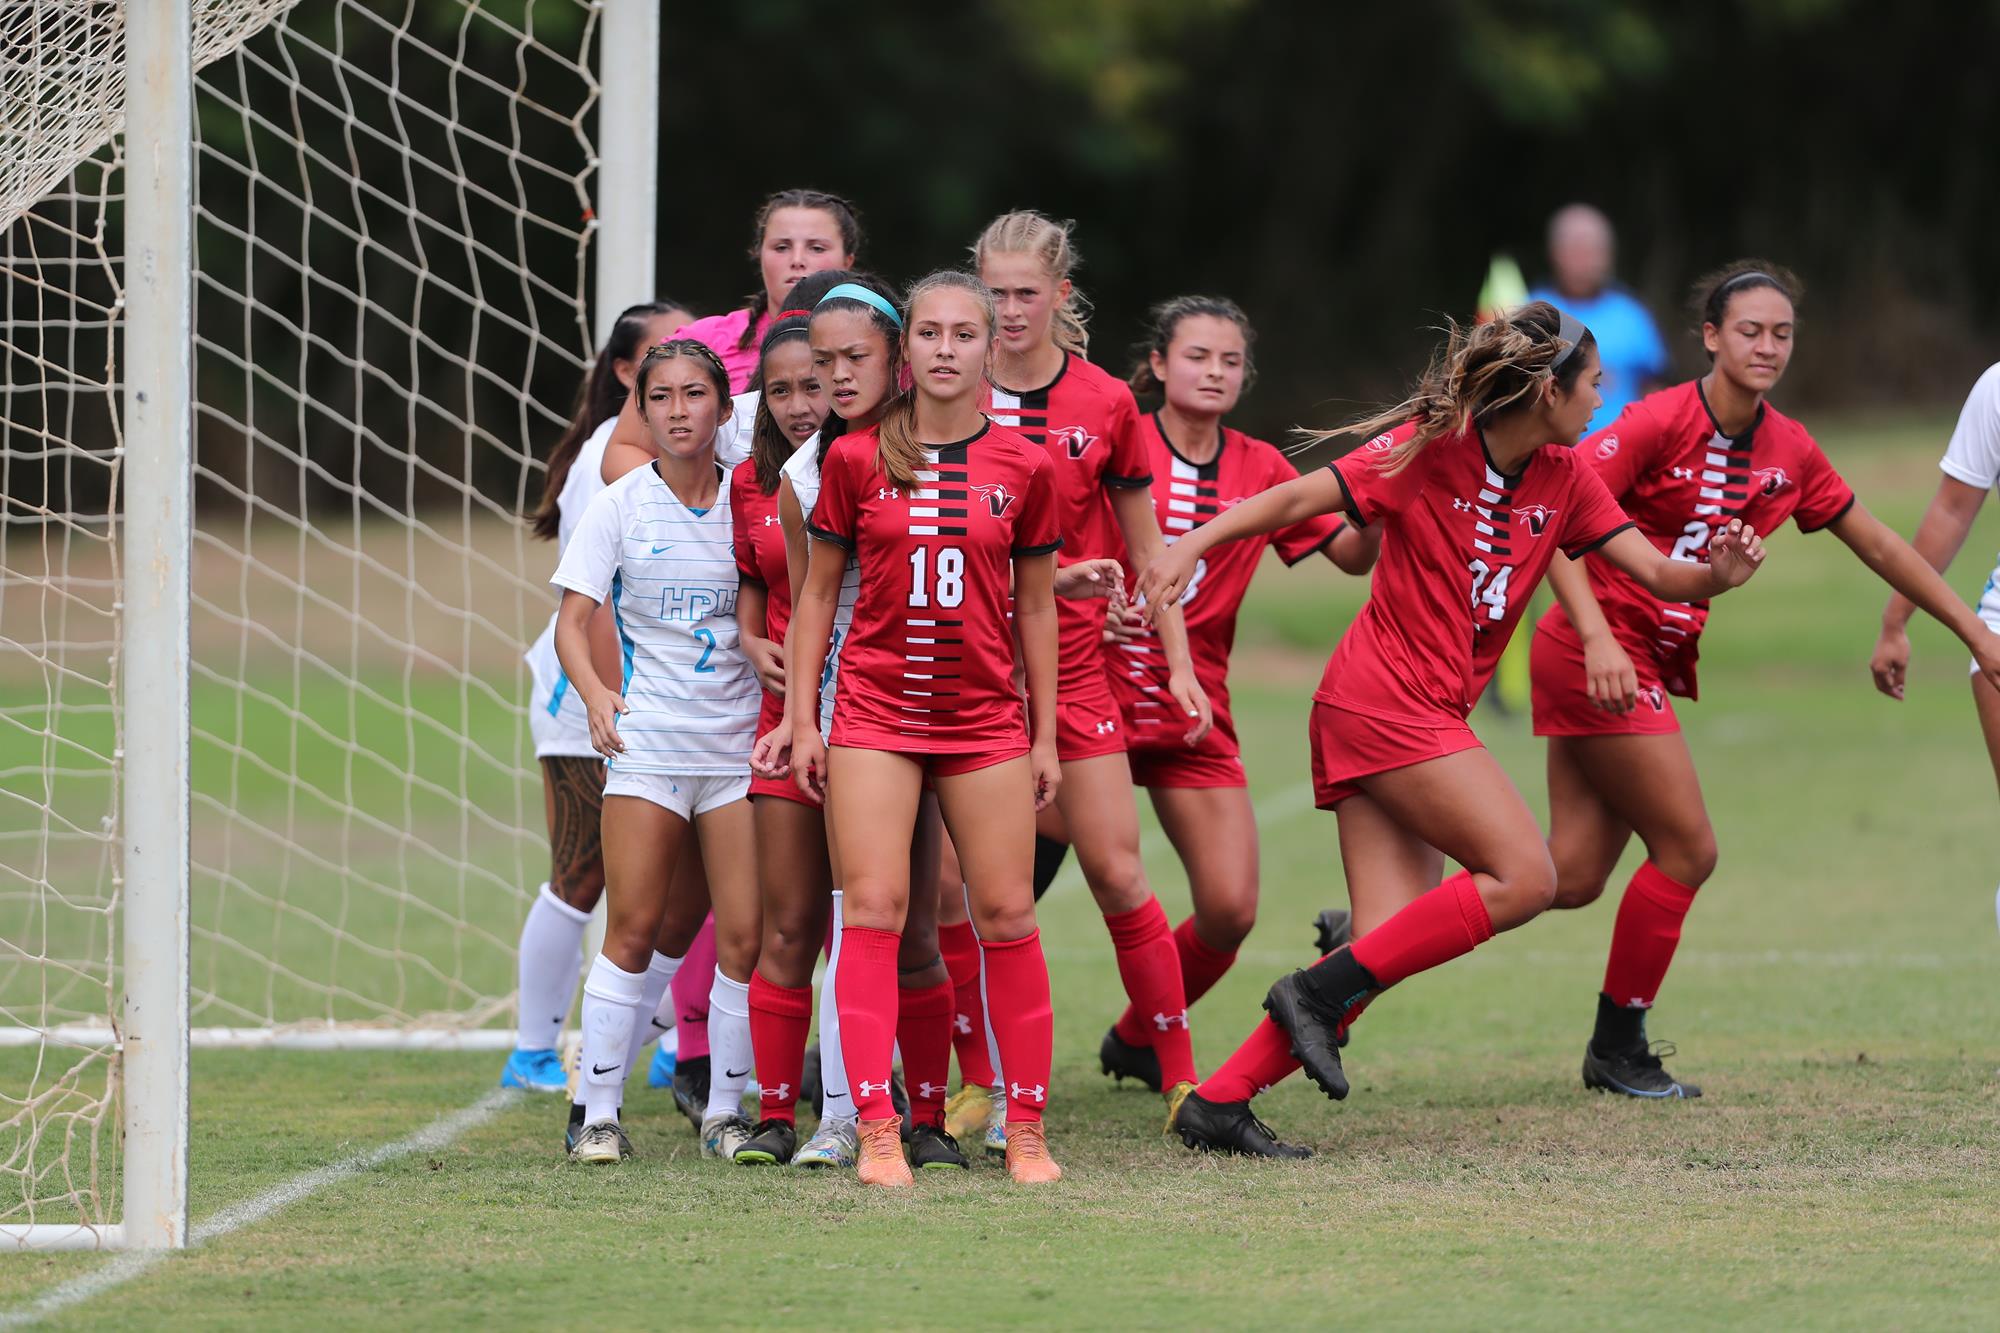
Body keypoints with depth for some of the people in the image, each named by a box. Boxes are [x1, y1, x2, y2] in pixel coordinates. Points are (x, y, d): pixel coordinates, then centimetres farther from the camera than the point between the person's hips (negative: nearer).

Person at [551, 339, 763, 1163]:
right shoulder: (622, 506, 1)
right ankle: (599, 1110, 1)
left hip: (739, 739, 1)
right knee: (635, 929, -6)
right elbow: (573, 617, -2)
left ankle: (725, 1110, 7)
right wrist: (593, 692, -20)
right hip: (646, 742, -1)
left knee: (743, 934, -5)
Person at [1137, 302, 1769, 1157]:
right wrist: (1190, 547, -27)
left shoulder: (1564, 479, 11)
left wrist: (1716, 575, -13)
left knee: (1393, 939, -3)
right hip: (1386, 701, -8)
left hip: (1427, 717, 8)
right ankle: (1320, 990, -12)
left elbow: (1656, 574, 9)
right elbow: (1297, 499, -14)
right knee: (1523, 879, -15)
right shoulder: (1430, 451, -10)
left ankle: (1219, 1103, -4)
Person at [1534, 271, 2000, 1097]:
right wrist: (1598, 639, -30)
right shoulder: (1660, 423, -14)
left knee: (1574, 879, -2)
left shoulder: (1788, 450, 6)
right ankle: (1617, 1048, 8)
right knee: (1687, 849, -6)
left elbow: (1877, 543, 16)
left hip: (1655, 658, 7)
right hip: (1602, 651, -7)